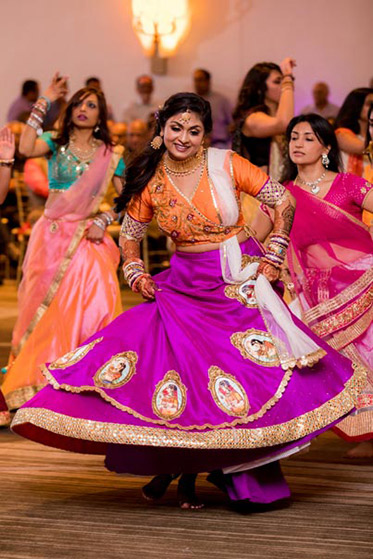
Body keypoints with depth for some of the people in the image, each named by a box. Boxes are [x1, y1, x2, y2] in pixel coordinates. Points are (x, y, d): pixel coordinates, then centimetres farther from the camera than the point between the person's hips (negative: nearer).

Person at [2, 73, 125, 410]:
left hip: (88, 237, 0)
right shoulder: (56, 143, 4)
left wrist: (103, 221, -9)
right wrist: (44, 104, -15)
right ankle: (35, 380, 9)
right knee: (45, 308, 0)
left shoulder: (110, 154, 7)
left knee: (91, 303, -13)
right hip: (52, 235, 0)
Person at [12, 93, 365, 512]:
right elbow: (130, 234, 15)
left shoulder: (226, 165, -8)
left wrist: (272, 258, -5)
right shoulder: (150, 180, 0)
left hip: (240, 283, -2)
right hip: (185, 286, 2)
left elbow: (284, 201, -2)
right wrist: (135, 274, -1)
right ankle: (173, 464, 15)